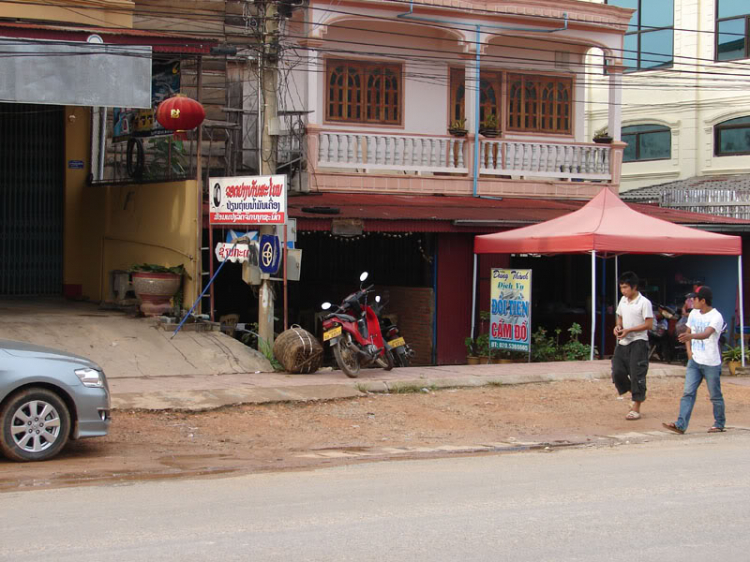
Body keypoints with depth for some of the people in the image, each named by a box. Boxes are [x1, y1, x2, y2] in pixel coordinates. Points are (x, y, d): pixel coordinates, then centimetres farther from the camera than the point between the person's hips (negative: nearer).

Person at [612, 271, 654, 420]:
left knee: (637, 375, -5)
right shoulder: (623, 301, 11)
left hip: (638, 343, -7)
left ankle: (636, 409, 2)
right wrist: (618, 326, 0)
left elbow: (649, 324, -14)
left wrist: (628, 330, -19)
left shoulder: (644, 303, -11)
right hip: (623, 343, 7)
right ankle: (635, 395, 24)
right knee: (617, 372, 0)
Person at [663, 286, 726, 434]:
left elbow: (706, 334, -32)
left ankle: (719, 424, 23)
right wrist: (689, 351, 7)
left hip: (711, 363, -6)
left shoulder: (716, 317, -15)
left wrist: (690, 336, -49)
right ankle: (681, 425, -10)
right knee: (688, 393, -4)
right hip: (694, 361, 6)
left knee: (715, 395, 7)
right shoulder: (694, 314, 6)